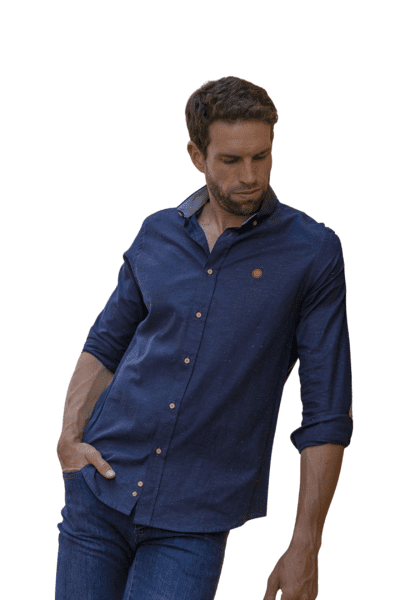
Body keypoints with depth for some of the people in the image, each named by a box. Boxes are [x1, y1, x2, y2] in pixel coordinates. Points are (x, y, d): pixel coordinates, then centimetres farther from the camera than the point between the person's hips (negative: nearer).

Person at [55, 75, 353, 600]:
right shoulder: (158, 234, 6)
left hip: (195, 520, -3)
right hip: (99, 494, 4)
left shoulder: (313, 252, -5)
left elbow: (326, 413, -6)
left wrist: (305, 547, -9)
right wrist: (69, 437, 2)